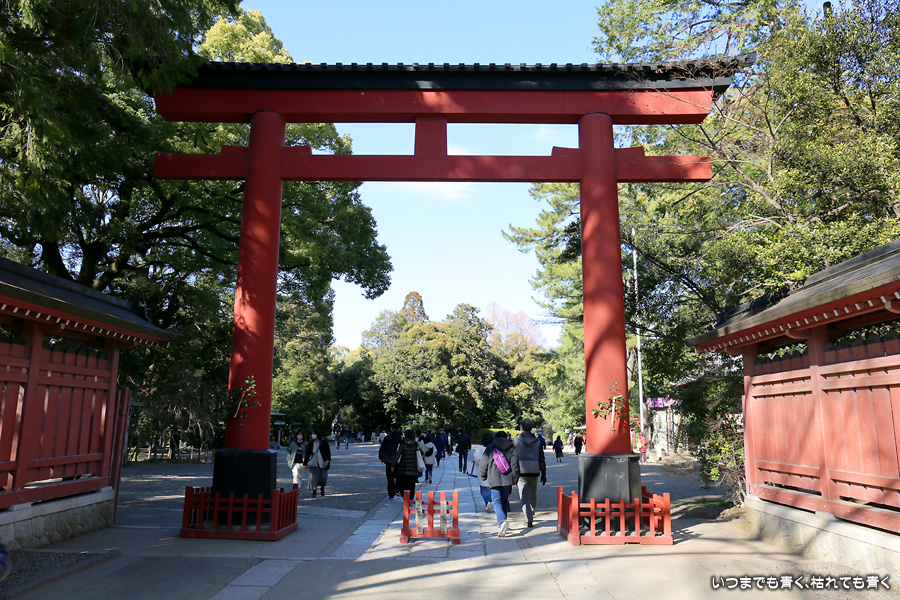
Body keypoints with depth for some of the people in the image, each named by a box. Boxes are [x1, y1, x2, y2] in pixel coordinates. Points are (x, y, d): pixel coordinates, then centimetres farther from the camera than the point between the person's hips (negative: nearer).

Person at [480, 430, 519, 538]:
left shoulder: (490, 448, 4)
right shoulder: (512, 448, 8)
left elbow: (484, 464, 6)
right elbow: (515, 464, 4)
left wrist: (483, 476, 20)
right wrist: (515, 479, 7)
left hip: (494, 479, -2)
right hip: (507, 479, 3)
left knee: (496, 501, -2)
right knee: (504, 501, 14)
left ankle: (502, 522, -26)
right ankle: (502, 526, 19)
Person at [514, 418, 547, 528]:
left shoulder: (517, 440, -2)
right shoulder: (537, 441, 7)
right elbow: (541, 459, 7)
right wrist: (543, 474, 12)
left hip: (521, 472, -3)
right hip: (534, 472, 3)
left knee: (524, 497, -4)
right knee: (533, 495, 21)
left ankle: (529, 520, -15)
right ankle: (531, 515, 35)